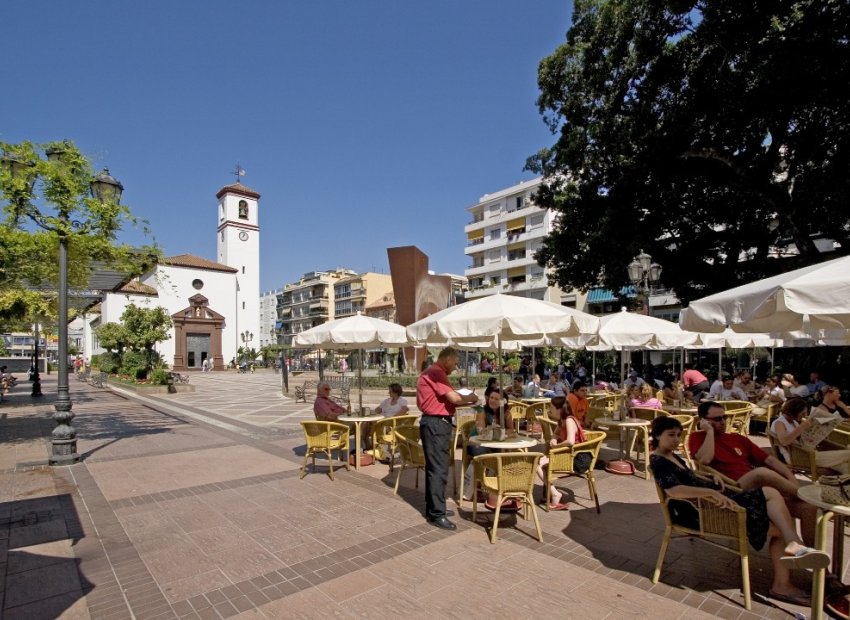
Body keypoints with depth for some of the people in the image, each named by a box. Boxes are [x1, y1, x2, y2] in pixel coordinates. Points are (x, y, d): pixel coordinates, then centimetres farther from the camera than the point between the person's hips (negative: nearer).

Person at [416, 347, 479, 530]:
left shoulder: (433, 372, 18)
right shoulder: (436, 373, -17)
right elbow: (453, 397, -23)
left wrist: (464, 400, 11)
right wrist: (469, 398, -4)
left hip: (435, 423, 11)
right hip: (436, 424, -11)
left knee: (434, 467, 16)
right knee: (439, 469, -7)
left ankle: (433, 508, 26)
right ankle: (436, 514, 0)